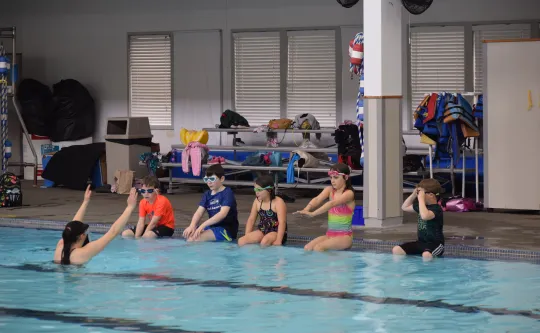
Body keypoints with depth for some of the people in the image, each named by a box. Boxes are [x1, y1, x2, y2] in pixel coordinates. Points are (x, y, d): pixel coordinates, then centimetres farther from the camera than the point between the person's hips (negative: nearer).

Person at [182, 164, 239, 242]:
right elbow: (199, 212, -1)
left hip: (227, 230, -7)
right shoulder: (207, 194, 12)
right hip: (212, 227, 7)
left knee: (195, 238, -25)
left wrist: (203, 225, -31)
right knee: (188, 234, -16)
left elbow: (223, 214, -23)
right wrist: (192, 226, -23)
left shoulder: (227, 193, -9)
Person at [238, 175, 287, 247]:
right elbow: (251, 219, 10)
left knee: (264, 242, -38)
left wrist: (278, 241, -30)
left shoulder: (278, 202, -14)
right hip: (262, 231, 6)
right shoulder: (257, 201, 5)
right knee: (241, 241, -17)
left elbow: (282, 222, -21)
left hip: (276, 232, -6)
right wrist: (247, 236, -1)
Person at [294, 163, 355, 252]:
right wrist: (306, 209, -34)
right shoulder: (330, 190, 8)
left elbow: (332, 204, -27)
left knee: (318, 248, -29)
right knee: (307, 248, -18)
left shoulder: (349, 193, -10)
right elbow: (317, 200, -11)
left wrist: (312, 214, -40)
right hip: (329, 235, 6)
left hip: (344, 237, -6)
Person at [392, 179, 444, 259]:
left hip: (435, 243, -8)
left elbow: (425, 216, -39)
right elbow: (405, 207, 27)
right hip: (420, 242, 8)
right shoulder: (420, 205, 12)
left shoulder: (436, 209, -17)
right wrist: (414, 194, 13)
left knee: (426, 255, -42)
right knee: (396, 250, -10)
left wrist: (421, 199, -30)